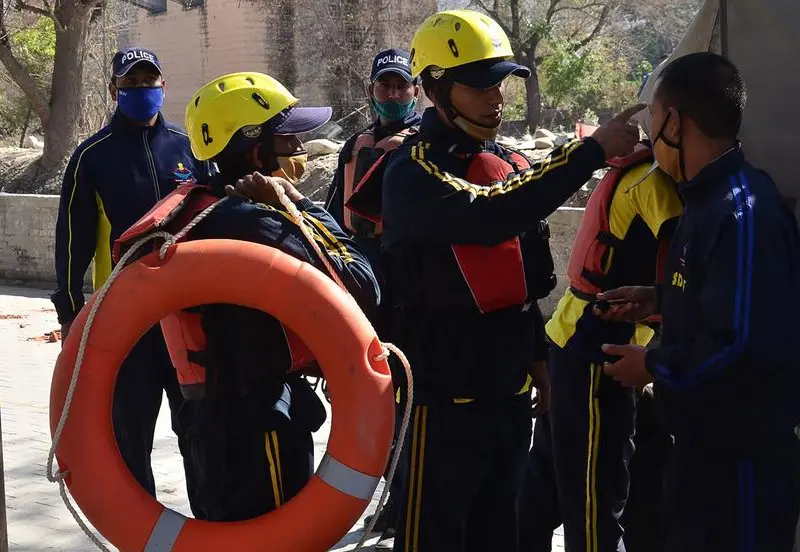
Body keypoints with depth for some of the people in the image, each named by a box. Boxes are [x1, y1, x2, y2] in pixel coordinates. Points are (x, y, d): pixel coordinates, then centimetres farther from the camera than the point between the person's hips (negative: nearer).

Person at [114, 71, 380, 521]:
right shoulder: (257, 225, -23)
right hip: (263, 420, -10)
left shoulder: (199, 209, 5)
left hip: (221, 412, 10)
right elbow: (362, 288, -18)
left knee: (227, 532, 21)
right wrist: (300, 207, -12)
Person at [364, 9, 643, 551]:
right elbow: (485, 218, -35)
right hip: (446, 393, -7)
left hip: (510, 389, 8)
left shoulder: (510, 162, 9)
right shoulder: (414, 171, -16)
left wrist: (539, 361, 18)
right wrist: (593, 150, -32)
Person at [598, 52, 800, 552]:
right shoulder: (714, 198, 7)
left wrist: (653, 365, -18)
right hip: (706, 442, 9)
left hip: (742, 455, -9)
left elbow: (745, 345, -31)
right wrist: (659, 300, 8)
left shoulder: (744, 213, -24)